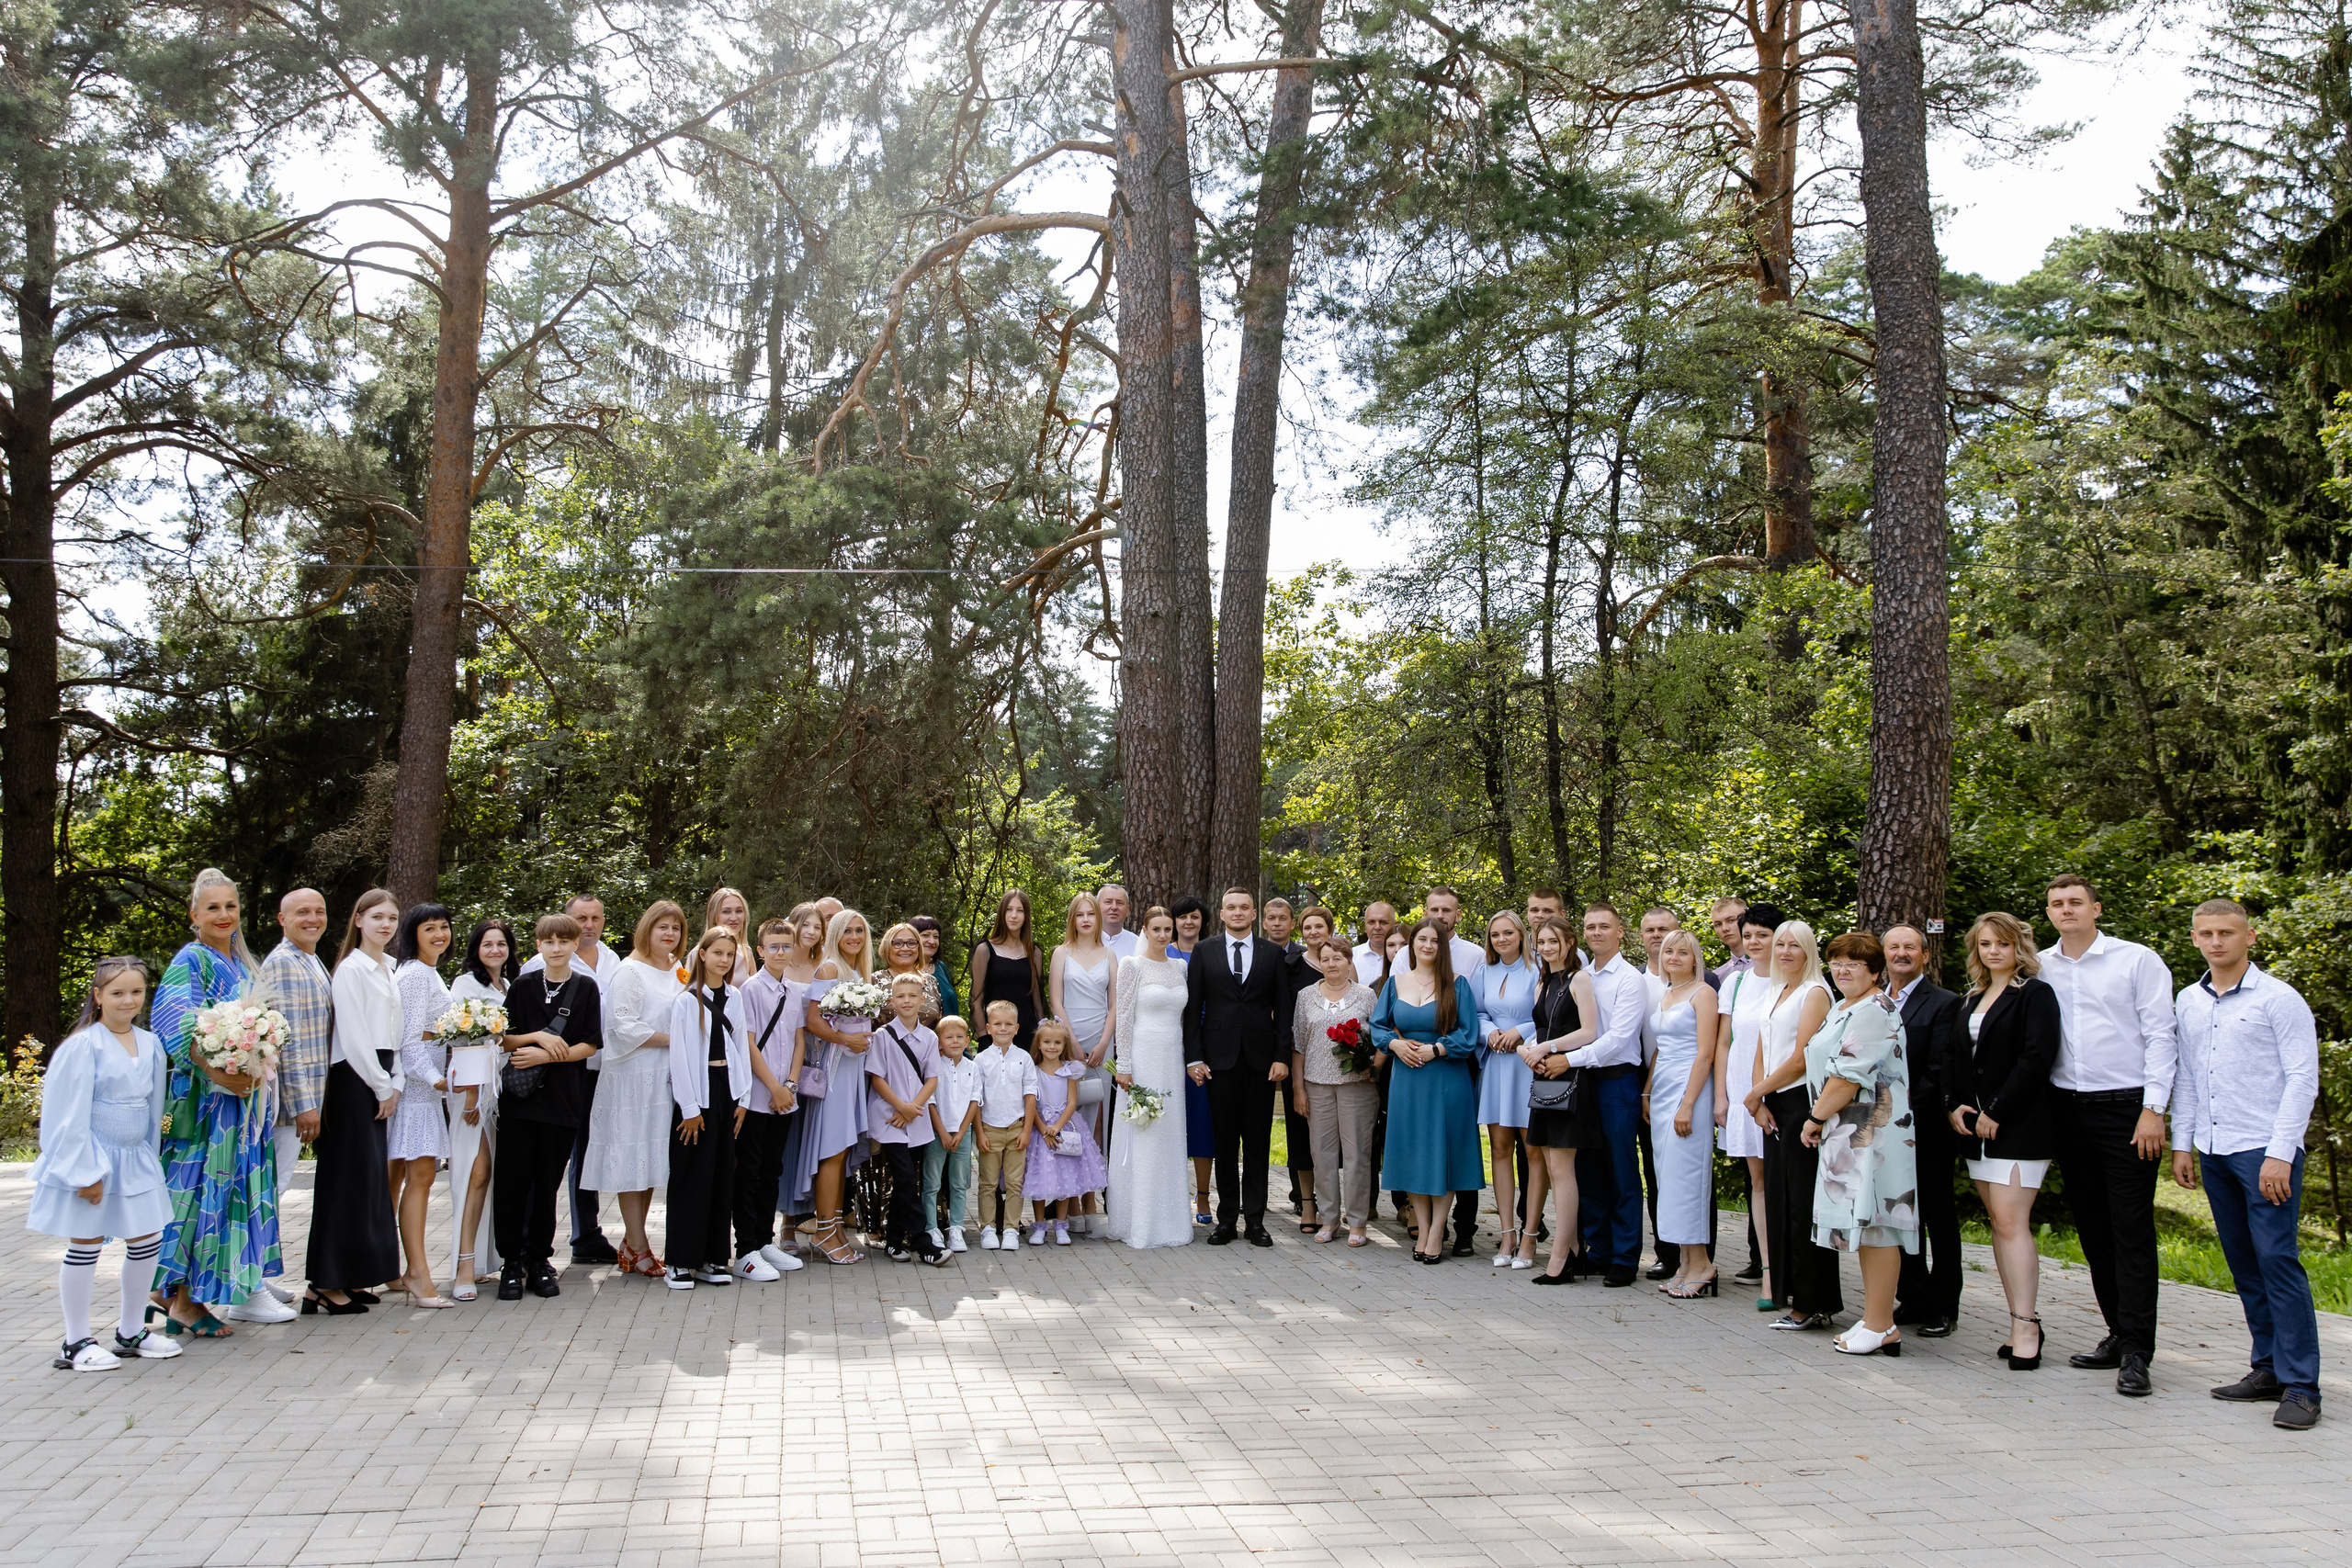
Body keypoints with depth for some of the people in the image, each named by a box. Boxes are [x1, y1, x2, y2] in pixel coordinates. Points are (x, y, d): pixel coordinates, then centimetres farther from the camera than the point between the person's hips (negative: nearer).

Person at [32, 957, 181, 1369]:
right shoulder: (83, 1045, -13)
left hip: (135, 1160, 6)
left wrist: (150, 1157, 13)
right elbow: (70, 1115, -14)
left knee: (147, 1242, 9)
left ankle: (131, 1333, 24)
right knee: (85, 1246, 3)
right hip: (92, 1160, -6)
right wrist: (85, 1170, -16)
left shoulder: (150, 1045, 6)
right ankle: (76, 1343, 14)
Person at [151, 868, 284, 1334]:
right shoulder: (191, 960, -8)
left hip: (246, 1094, 8)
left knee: (241, 1186, 9)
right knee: (202, 1188, -7)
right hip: (207, 1098, -8)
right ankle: (181, 1298, 0)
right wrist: (214, 1070, -31)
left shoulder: (242, 962, 17)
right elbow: (171, 1021, -23)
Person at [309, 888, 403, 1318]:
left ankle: (350, 1278, 17)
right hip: (354, 1079, -8)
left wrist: (395, 1083, 5)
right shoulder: (351, 969, -9)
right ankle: (325, 1285, -2)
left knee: (372, 1180, 9)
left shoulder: (388, 969, 16)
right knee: (349, 1180, -7)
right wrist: (382, 1088, -10)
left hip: (379, 1081, 8)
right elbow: (353, 1038, -14)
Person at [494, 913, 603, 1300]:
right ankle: (511, 1261, 5)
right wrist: (538, 1036, -10)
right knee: (513, 1177, -3)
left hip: (563, 1097, -1)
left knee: (548, 1181, 4)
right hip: (520, 1095, 1)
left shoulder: (586, 989, 4)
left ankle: (540, 1260, 15)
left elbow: (590, 1045, -1)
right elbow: (504, 1039, 7)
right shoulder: (523, 987, 8)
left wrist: (547, 1055, -12)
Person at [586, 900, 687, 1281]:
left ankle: (633, 1243, 17)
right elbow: (624, 1027, -16)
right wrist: (672, 1039, -15)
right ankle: (638, 1248, 3)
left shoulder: (679, 972, 14)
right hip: (634, 1075, -7)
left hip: (667, 1077, 7)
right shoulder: (629, 971, -8)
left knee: (652, 1159, 9)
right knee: (632, 1157, -3)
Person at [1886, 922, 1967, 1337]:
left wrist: (1905, 1112, -18)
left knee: (1939, 1220, 3)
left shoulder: (1944, 1003, -5)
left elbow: (1940, 1072, -12)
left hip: (1927, 1130, -5)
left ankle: (1943, 1308, 10)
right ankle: (1912, 1299, 19)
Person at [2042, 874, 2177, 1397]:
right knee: (2092, 1230, 10)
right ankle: (2118, 1334, 21)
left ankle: (2135, 1354, -4)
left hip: (2126, 1108, -4)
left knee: (2132, 1230, -5)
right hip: (2068, 1111, 5)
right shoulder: (2040, 968, 8)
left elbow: (2160, 1036, -4)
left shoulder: (2137, 960, -2)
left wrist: (2153, 1109, -11)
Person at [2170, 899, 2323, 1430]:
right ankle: (2268, 1368, 17)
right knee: (2243, 1264, 9)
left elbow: (2303, 1080, -8)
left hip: (2265, 1149, -6)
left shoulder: (2278, 998, -5)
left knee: (2277, 1258, -10)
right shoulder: (2188, 1002, 13)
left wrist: (2280, 1153, -14)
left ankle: (2301, 1386, -6)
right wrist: (2181, 1143, 13)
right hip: (2213, 1151, 6)